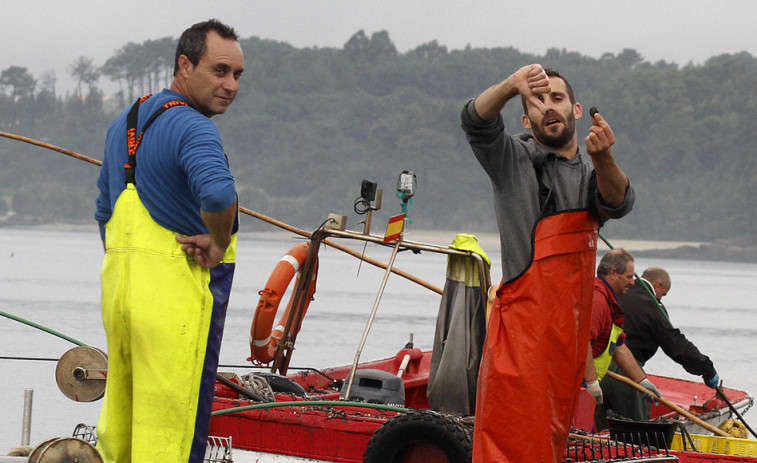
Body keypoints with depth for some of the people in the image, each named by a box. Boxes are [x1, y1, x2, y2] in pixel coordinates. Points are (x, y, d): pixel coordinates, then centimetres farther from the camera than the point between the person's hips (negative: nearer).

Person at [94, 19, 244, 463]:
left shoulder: (123, 124, 15)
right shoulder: (192, 128, -15)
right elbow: (218, 193, -34)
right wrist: (219, 244, -17)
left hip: (118, 286, 9)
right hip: (179, 292, -9)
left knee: (118, 426, 16)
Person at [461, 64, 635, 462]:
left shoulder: (591, 172, 15)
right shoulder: (515, 160, 2)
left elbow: (617, 203, -8)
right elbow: (476, 122, -17)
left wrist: (602, 158, -30)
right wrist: (513, 85, -37)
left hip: (571, 333, 6)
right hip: (522, 329, -5)